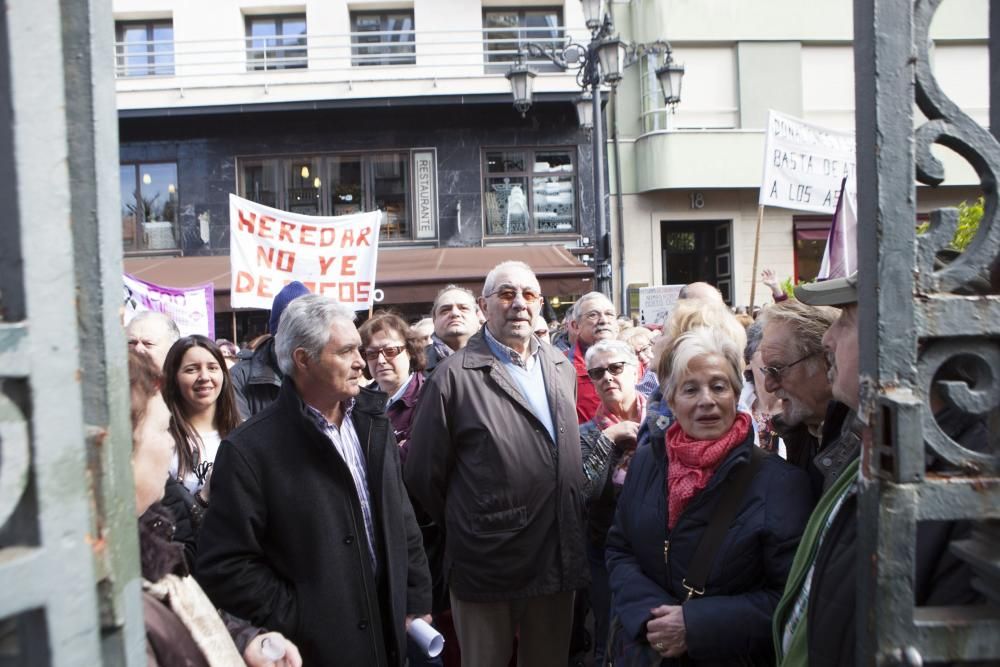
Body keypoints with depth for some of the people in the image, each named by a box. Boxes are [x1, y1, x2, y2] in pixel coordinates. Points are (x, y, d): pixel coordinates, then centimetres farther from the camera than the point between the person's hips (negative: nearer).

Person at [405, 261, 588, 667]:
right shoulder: (454, 376, -12)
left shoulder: (562, 368, 7)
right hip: (487, 568, -5)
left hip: (558, 561, 5)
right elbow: (422, 473, -7)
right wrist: (461, 530, 3)